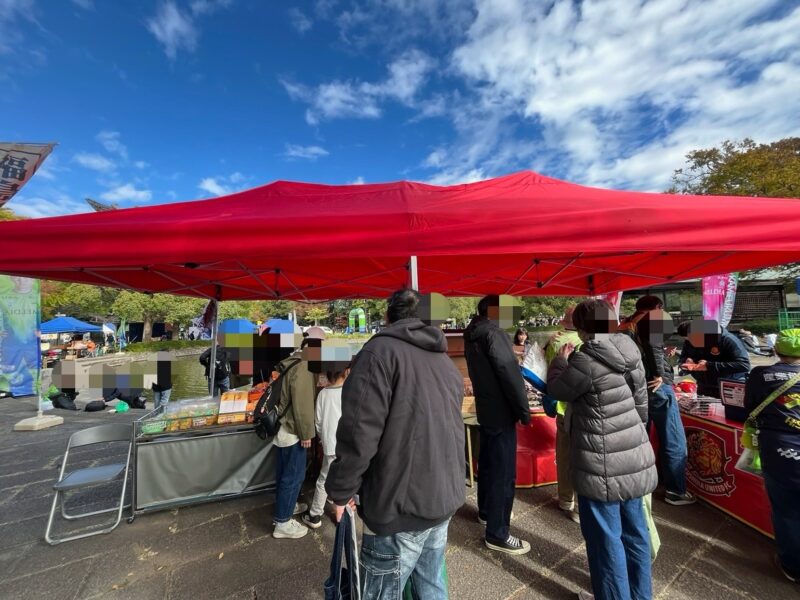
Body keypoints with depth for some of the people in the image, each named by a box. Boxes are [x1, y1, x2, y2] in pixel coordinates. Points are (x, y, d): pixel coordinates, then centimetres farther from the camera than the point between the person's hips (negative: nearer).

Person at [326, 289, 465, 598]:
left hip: (400, 506, -7)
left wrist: (342, 490, -8)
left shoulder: (380, 352, -14)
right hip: (445, 498, 8)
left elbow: (359, 432, -22)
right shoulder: (446, 361, 10)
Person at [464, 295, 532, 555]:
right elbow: (510, 374, -20)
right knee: (503, 472, -1)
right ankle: (497, 534, 10)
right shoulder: (493, 333, -19)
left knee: (488, 462, 22)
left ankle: (486, 511, 38)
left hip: (484, 408, 10)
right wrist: (524, 411, -12)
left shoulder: (472, 335, 10)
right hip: (500, 411, -10)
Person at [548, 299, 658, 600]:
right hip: (634, 457, 8)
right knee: (634, 529, 23)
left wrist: (561, 360, 11)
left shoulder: (586, 361, -24)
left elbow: (557, 388, -6)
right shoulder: (629, 352, 0)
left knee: (606, 537, 11)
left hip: (603, 465, -8)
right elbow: (641, 402, 9)